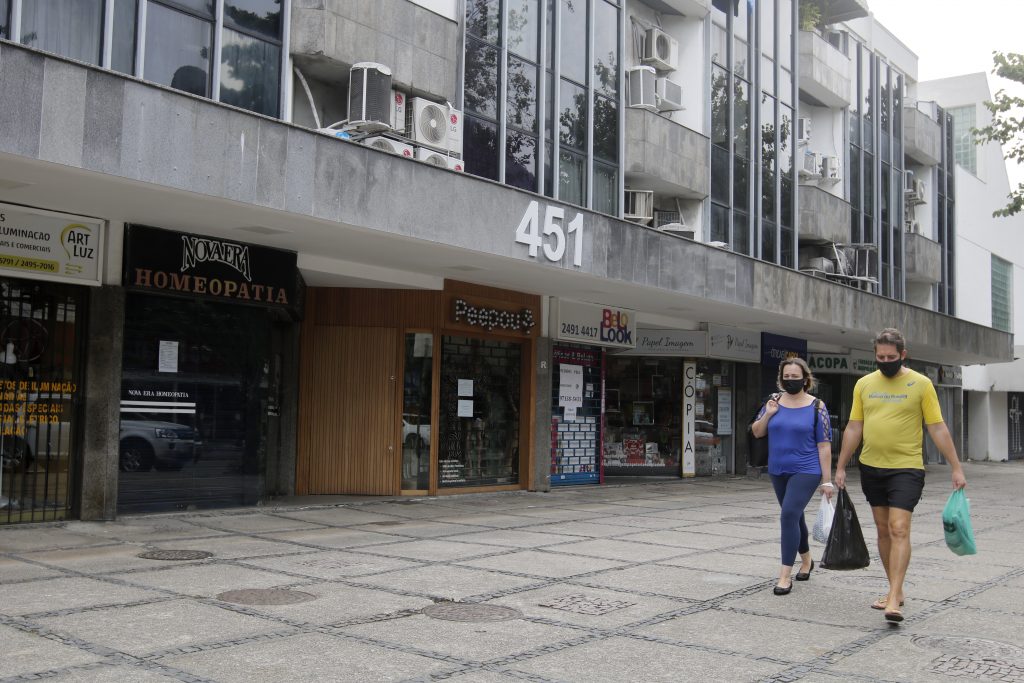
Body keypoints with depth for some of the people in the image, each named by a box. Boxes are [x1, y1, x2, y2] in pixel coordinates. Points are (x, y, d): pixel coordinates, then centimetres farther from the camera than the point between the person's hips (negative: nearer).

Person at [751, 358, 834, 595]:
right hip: (778, 471, 5)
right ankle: (806, 560, 41)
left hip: (806, 472, -5)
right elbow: (757, 432, 9)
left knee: (789, 515, -18)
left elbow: (824, 446, -7)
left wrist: (826, 480, -9)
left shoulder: (816, 406, -7)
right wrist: (767, 414, -9)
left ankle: (785, 575, -14)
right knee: (794, 517, 19)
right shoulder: (774, 401, 4)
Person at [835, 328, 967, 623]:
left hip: (906, 468, -4)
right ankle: (896, 589, 23)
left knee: (899, 529, -14)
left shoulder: (920, 384, -5)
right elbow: (854, 428, 9)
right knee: (883, 530, 11)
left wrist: (956, 468, -6)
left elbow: (938, 428, -3)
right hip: (871, 468, 5)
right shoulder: (864, 384, 5)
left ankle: (893, 599, -15)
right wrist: (841, 467, 7)